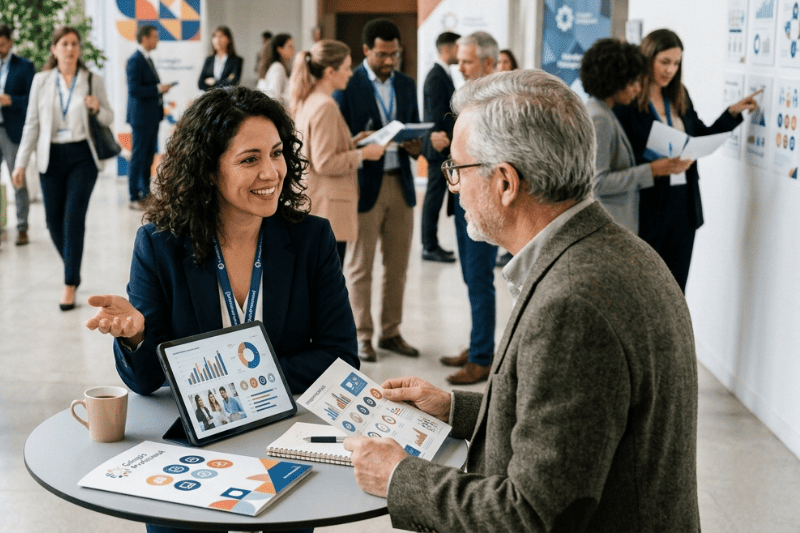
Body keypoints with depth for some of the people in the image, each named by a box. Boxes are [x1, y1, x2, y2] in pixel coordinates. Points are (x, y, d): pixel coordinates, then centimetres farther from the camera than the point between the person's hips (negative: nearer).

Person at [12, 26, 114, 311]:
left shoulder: (93, 80, 2)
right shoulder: (41, 80, 5)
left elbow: (109, 118, 10)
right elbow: (32, 124, 7)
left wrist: (97, 109, -13)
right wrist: (21, 163, 4)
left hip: (82, 155, -2)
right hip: (51, 157, 2)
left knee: (74, 218, -9)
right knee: (54, 221, 4)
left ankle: (70, 285, -2)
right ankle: (72, 270, 27)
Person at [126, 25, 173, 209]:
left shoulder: (147, 59, 16)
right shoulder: (135, 60, -13)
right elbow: (134, 89, -21)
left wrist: (160, 88, 8)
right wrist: (158, 89, -18)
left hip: (152, 116, 9)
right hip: (141, 116, -9)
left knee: (149, 156, 13)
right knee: (138, 157, -4)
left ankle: (146, 194, 22)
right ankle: (135, 198, 1)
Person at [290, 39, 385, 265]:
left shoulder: (308, 101, 12)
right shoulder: (325, 107, -17)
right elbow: (325, 163, -20)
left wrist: (352, 141, 13)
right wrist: (362, 153, -10)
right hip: (328, 207, -10)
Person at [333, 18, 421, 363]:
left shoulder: (406, 85, 12)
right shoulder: (348, 85, -5)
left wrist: (415, 146, -4)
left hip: (400, 183, 5)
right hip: (364, 183, -5)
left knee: (397, 266, 9)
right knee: (360, 267, 3)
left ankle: (391, 332, 22)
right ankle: (361, 336, 14)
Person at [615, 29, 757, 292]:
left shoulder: (680, 96, 13)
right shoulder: (628, 101, -10)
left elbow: (702, 137, 20)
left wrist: (733, 113, 11)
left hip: (683, 202, 6)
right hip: (647, 203, -6)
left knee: (675, 287, 10)